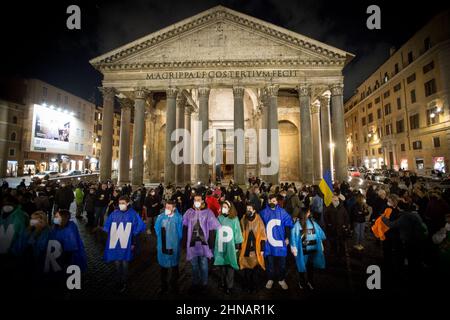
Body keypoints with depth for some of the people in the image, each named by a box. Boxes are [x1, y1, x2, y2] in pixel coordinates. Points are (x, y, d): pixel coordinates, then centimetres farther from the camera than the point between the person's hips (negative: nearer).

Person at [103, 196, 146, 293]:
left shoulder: (133, 214, -10)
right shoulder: (114, 213, -2)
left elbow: (139, 227, -8)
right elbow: (107, 226, 8)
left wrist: (133, 243, -5)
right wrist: (112, 238, 4)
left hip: (126, 244, -2)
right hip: (115, 244, 3)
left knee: (124, 264, 9)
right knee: (117, 264, 15)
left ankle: (124, 283, 31)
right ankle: (119, 281, 37)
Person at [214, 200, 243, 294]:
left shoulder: (234, 219, -8)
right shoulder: (219, 218, 0)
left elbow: (237, 232, -3)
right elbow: (216, 231, 6)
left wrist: (237, 244, -1)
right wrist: (215, 244, 9)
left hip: (230, 246, -3)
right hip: (221, 246, 3)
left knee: (230, 266, 6)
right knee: (222, 265, 16)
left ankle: (229, 286, 23)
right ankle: (222, 282, 35)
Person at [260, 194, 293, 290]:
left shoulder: (282, 212, -5)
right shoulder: (264, 212, -5)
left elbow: (288, 225, -2)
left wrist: (287, 237, -4)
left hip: (281, 242, 0)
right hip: (268, 242, 0)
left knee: (282, 263, 14)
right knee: (270, 263, 15)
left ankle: (281, 279, 35)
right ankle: (270, 279, 35)